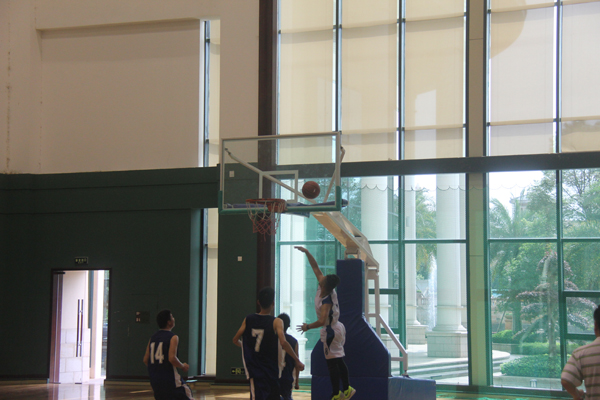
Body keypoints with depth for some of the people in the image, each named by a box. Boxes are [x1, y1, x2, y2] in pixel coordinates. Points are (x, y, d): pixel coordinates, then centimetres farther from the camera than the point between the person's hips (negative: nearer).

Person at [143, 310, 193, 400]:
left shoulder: (152, 338, 10)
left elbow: (145, 360, 10)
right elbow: (172, 358, -21)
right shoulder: (173, 337, -10)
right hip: (169, 378, -7)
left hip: (154, 379, 7)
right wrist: (183, 367, -5)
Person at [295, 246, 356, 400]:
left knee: (332, 363, -1)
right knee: (339, 361, 17)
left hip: (330, 332, -9)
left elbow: (322, 321, -40)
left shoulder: (326, 302, -28)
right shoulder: (326, 289, -5)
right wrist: (306, 252, -1)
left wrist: (307, 327, -24)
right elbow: (315, 267, 2)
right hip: (337, 328, 9)